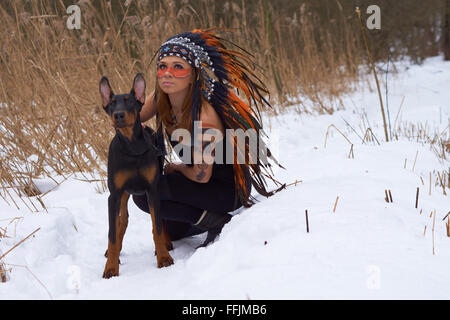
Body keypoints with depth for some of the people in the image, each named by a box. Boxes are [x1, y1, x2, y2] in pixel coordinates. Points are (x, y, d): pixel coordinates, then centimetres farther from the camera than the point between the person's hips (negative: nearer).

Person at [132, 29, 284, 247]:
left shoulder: (204, 117, -33)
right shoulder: (160, 98, -12)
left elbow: (201, 176, -26)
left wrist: (175, 168, -4)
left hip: (229, 189, -8)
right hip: (202, 178, 8)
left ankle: (218, 222, -12)